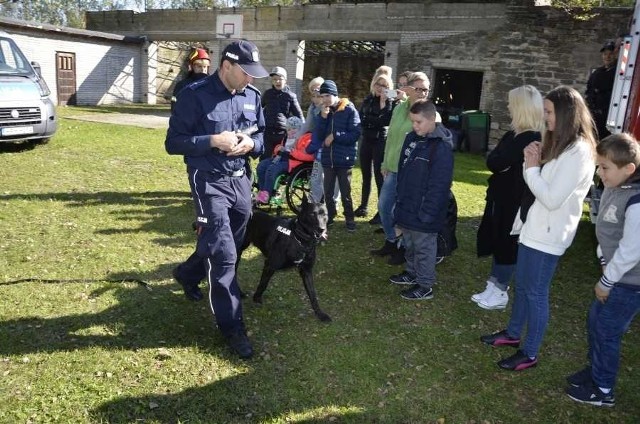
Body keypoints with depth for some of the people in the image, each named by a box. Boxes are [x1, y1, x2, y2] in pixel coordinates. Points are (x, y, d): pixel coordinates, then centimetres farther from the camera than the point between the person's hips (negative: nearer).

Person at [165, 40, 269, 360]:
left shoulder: (253, 96, 5)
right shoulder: (195, 95, -12)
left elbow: (263, 135, 14)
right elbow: (173, 143, -10)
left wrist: (252, 144, -9)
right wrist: (213, 141, -23)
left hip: (241, 180, 7)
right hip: (210, 183, -6)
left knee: (232, 246, 20)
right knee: (224, 256, -8)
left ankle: (188, 274, 49)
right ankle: (231, 325, 5)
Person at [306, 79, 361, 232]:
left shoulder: (349, 110, -7)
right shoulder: (323, 111, 7)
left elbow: (355, 134, -12)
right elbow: (318, 136, -1)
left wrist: (334, 136, -16)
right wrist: (323, 118, -13)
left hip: (344, 159, -4)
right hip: (327, 158, 4)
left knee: (345, 193, 5)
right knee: (328, 192, 13)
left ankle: (349, 219, 20)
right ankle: (330, 216, 30)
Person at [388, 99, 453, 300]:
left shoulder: (442, 147, -20)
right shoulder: (411, 138, 5)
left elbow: (439, 185, -21)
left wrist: (426, 213, -21)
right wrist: (400, 198, 14)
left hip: (424, 211, -8)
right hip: (407, 206, 8)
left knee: (424, 248, 6)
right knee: (410, 245, 22)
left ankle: (425, 285, 20)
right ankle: (412, 273, 41)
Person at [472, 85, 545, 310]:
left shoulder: (528, 139, -22)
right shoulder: (517, 134, 8)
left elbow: (494, 162, -25)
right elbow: (494, 161, 8)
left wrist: (497, 157, -7)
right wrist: (499, 160, -10)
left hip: (514, 200, -9)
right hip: (503, 196, 9)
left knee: (506, 244, 4)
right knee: (497, 241, 16)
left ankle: (500, 291, 19)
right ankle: (494, 285, 29)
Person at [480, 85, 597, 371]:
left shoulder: (578, 152, -20)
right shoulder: (558, 144, 10)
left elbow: (552, 198, -25)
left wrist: (531, 168, -14)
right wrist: (534, 162, -6)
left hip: (548, 233, -9)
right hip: (533, 226, 9)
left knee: (536, 292, 2)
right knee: (522, 285, 20)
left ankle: (529, 354, 17)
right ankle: (512, 334, 38)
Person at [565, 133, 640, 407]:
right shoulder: (614, 188, 0)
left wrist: (606, 282, -15)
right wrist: (603, 261, 9)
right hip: (615, 274, 8)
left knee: (606, 332, 4)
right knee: (594, 322, 19)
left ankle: (603, 390, 23)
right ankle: (595, 370, 40)